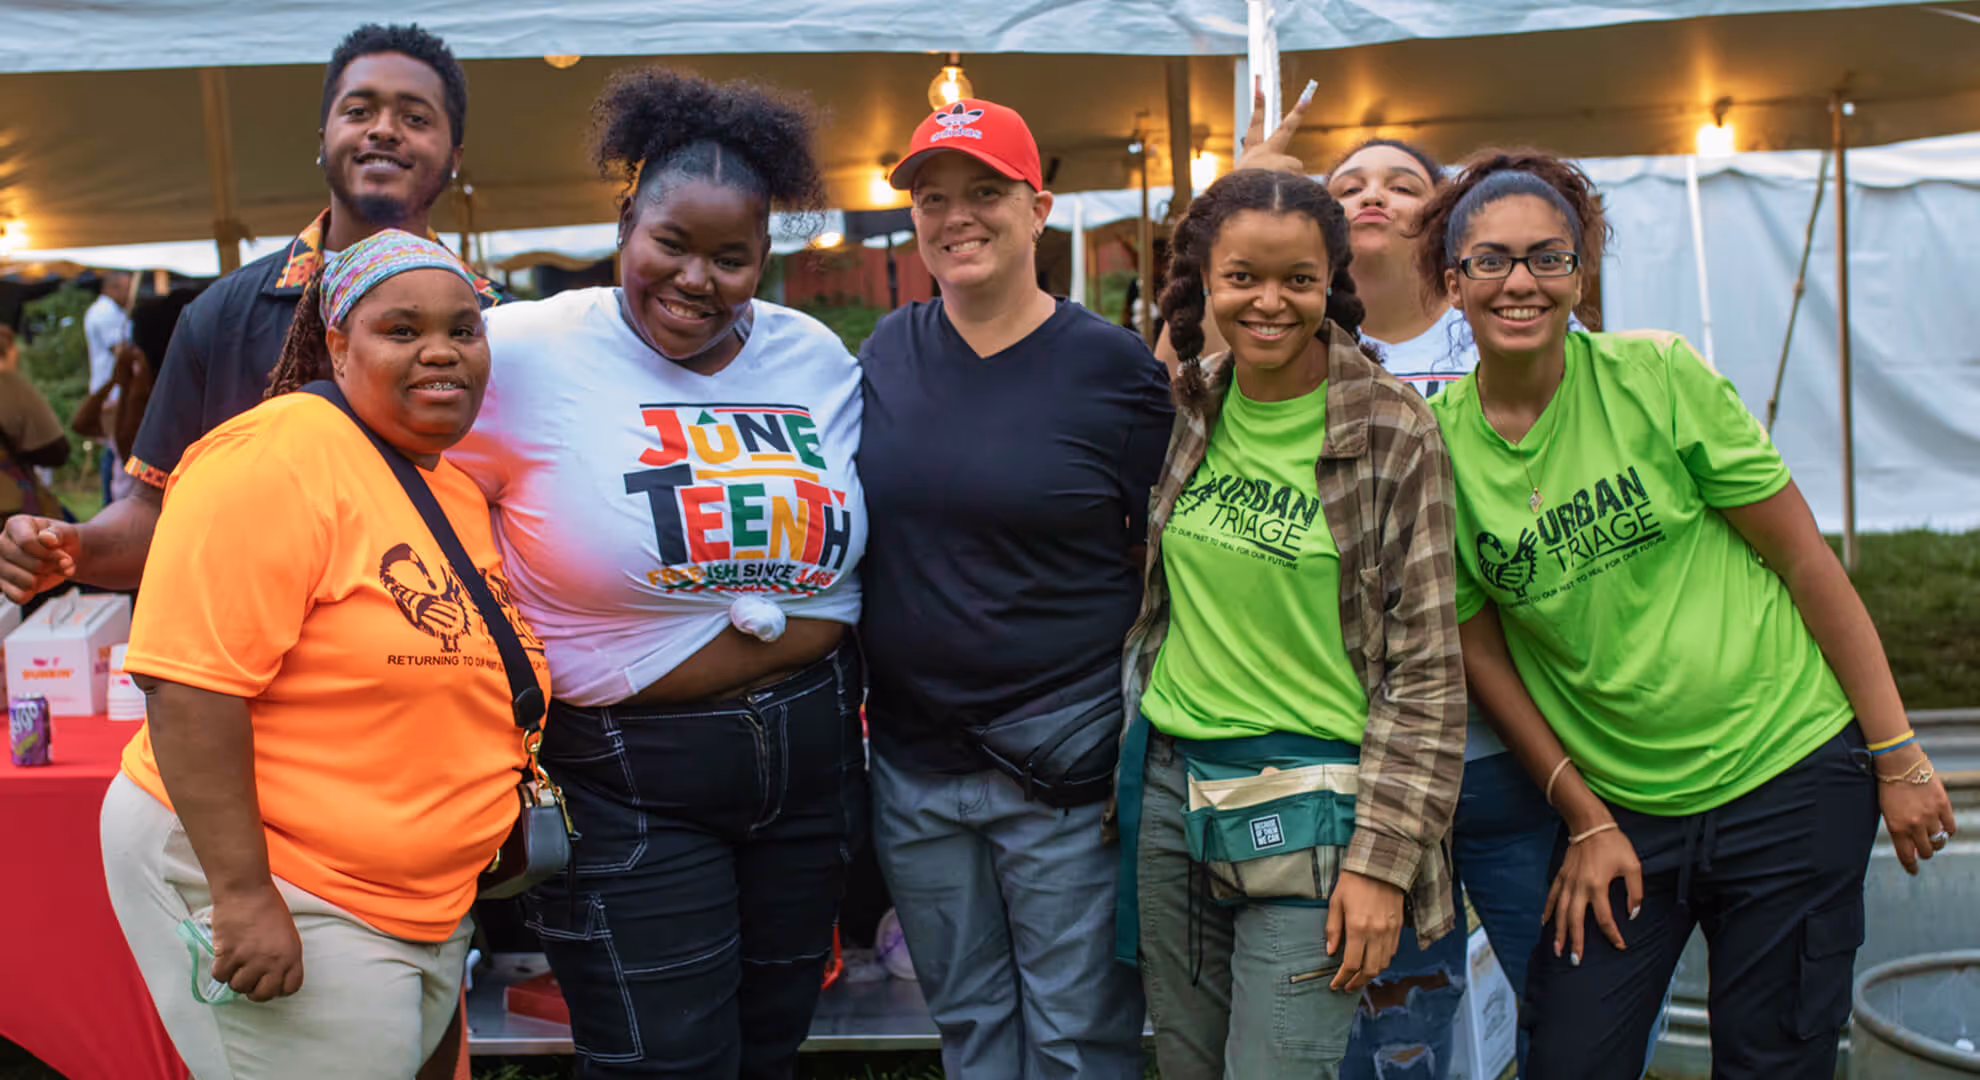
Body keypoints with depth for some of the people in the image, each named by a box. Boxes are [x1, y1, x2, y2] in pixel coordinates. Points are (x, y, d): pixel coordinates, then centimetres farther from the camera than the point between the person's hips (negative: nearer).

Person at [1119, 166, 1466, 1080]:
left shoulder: (1395, 436, -9)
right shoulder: (1185, 405, 4)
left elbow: (1425, 668, -8)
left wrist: (1381, 858, -12)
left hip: (1308, 806, -4)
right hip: (1170, 789, 5)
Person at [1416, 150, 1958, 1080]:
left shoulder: (1656, 377, -10)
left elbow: (1807, 562, -5)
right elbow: (1479, 649, 3)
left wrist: (1897, 756, -3)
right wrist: (1585, 820, 2)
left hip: (1787, 775, -1)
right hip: (1616, 806, 2)